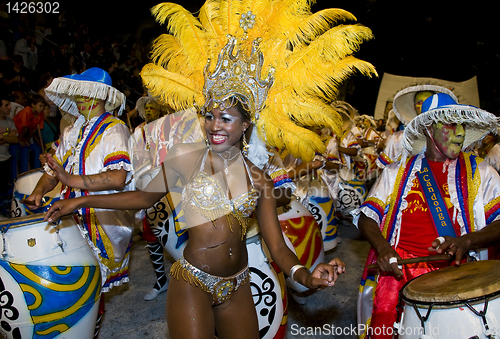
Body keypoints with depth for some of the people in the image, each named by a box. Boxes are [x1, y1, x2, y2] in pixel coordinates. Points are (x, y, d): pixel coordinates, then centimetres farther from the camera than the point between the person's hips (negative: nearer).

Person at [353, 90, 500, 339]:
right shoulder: (397, 171, 14)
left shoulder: (480, 172, 14)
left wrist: (465, 242, -16)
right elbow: (367, 215, 7)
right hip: (399, 264, 0)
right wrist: (382, 247, -12)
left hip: (456, 268, 1)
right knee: (384, 315, -21)